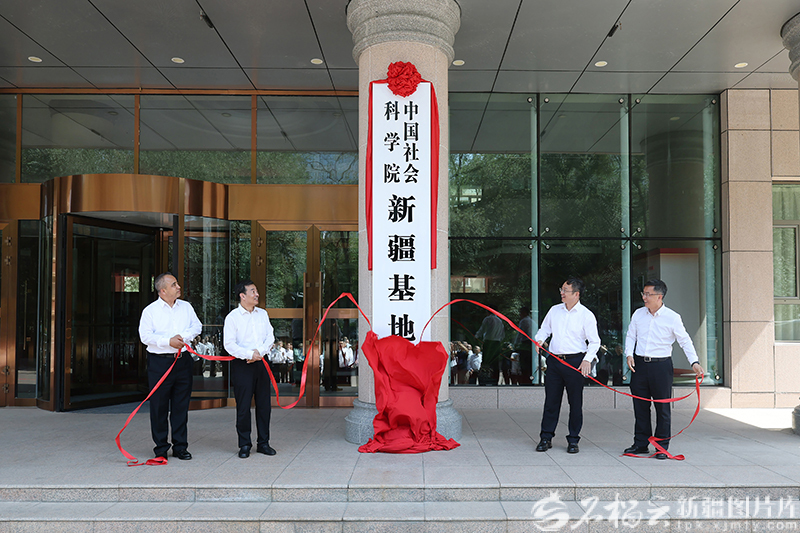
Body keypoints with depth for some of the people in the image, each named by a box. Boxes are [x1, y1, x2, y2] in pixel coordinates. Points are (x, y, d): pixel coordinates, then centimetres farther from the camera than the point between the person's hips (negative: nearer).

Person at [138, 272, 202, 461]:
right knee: (159, 406, 1)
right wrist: (168, 341, -17)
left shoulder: (186, 307, 11)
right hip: (159, 362, -3)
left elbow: (197, 326, 10)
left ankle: (180, 446, 17)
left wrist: (184, 336, -7)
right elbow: (145, 335, -8)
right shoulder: (150, 310, -1)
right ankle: (161, 448, 13)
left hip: (183, 360, 4)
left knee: (181, 405, 7)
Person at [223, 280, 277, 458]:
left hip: (261, 363, 5)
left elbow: (270, 337, 8)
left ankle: (263, 443, 19)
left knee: (264, 404, 8)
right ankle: (244, 445, 12)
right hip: (241, 364, -4)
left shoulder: (263, 314, 11)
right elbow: (229, 344, -10)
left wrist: (259, 351, -10)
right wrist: (249, 354, -19)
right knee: (243, 406, 0)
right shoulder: (232, 317, -5)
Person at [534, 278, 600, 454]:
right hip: (554, 359, 3)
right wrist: (539, 339, -3)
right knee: (551, 400, 6)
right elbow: (544, 329, 18)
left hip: (575, 362, -3)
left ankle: (573, 440, 15)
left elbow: (594, 342, -1)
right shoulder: (554, 310, 9)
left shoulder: (586, 315, -3)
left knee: (575, 403, 4)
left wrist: (588, 359, -15)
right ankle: (546, 438, 15)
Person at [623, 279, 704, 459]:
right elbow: (630, 336, 14)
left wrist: (694, 362, -10)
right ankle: (641, 443, 19)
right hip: (639, 364, 4)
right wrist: (629, 354, -2)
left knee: (662, 407, 2)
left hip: (661, 365, -4)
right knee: (640, 406, 8)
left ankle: (662, 446, 13)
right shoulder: (638, 314, 7)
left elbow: (685, 341, -1)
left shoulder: (672, 317, -5)